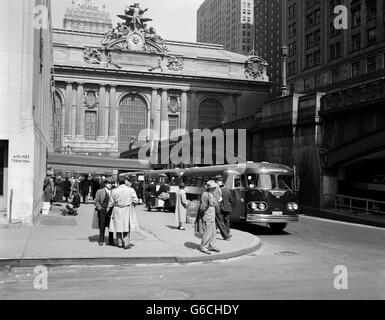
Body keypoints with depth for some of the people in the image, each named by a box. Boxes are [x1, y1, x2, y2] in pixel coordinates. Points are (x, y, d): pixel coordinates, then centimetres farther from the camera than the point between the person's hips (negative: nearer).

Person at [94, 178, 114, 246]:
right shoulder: (99, 192, 5)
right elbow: (96, 201, 3)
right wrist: (100, 208, -6)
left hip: (111, 212, 2)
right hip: (102, 212, -2)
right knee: (102, 227, 4)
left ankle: (111, 241, 12)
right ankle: (101, 241, 16)